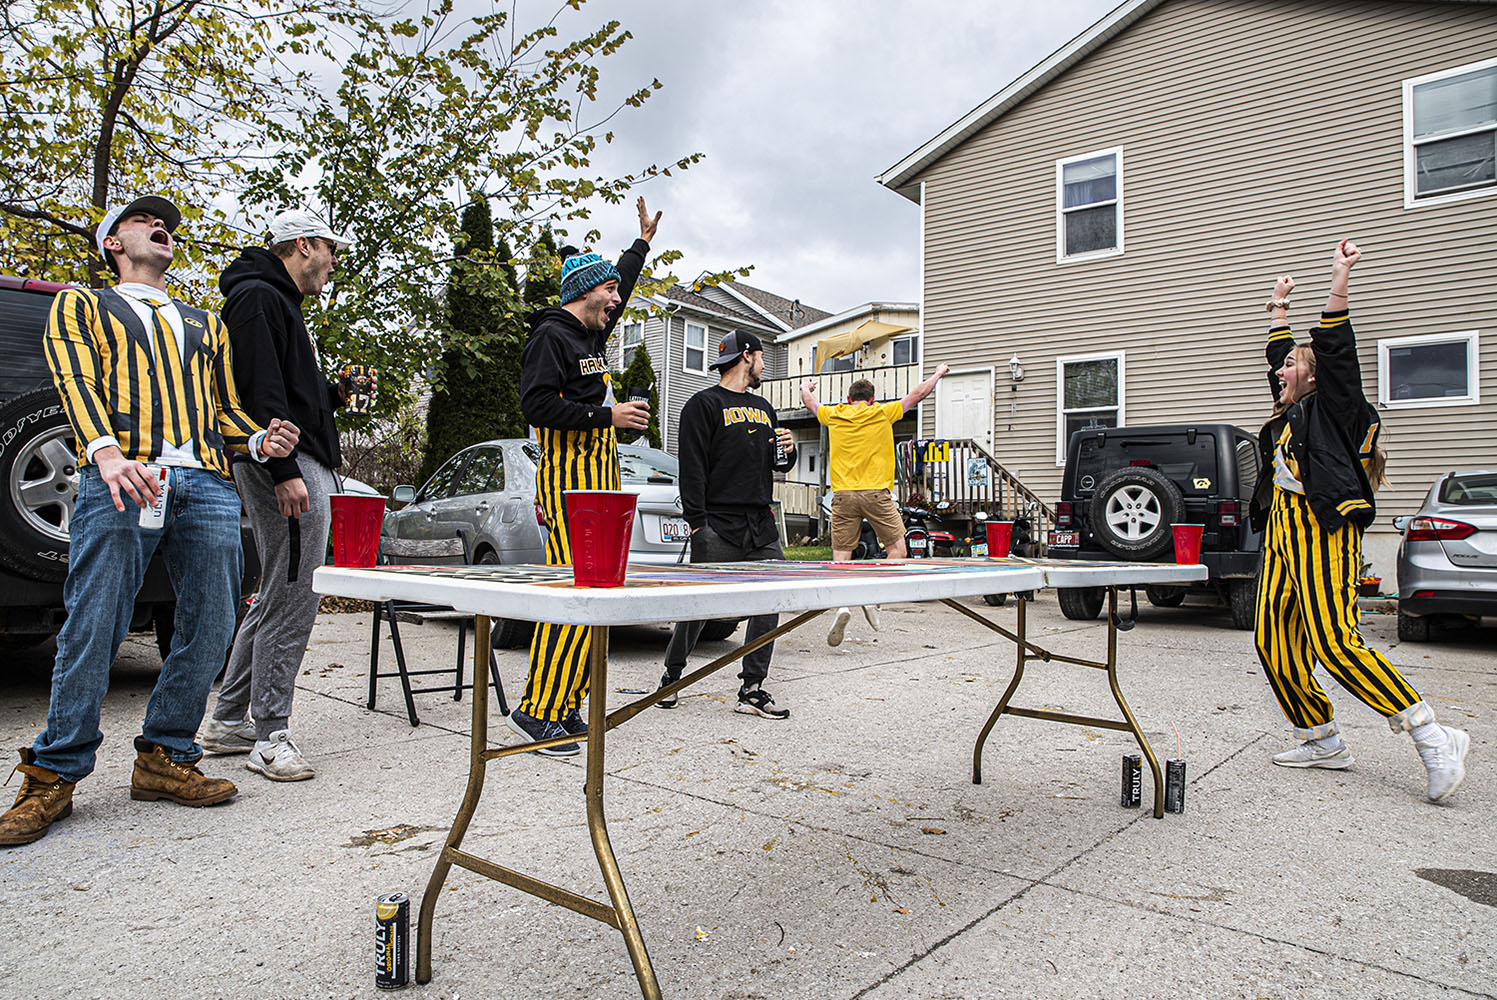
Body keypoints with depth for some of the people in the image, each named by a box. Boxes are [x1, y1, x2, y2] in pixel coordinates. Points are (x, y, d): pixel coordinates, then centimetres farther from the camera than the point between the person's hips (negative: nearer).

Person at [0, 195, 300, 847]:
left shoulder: (205, 324, 33)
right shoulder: (81, 305, 20)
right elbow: (76, 382, 1)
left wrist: (261, 441, 3)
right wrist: (108, 453, -19)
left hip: (207, 482, 4)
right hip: (120, 478, -4)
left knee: (210, 629, -2)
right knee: (93, 629, -7)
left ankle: (165, 757, 11)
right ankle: (53, 777, 5)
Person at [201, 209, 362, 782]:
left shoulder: (281, 303, 26)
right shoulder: (257, 298, -7)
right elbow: (259, 391, -19)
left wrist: (336, 392, 15)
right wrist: (284, 470, -24)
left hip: (305, 468, 11)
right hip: (286, 468, -11)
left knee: (277, 599, 15)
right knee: (291, 601, -8)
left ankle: (227, 721, 24)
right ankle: (270, 737, 1)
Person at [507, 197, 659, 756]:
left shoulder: (591, 333, 22)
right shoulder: (551, 337, -5)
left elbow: (617, 292, 41)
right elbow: (537, 404, -17)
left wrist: (643, 243, 50)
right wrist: (607, 416, -16)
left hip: (599, 480, 10)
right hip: (570, 480, -10)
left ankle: (566, 709, 11)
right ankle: (538, 711, -10)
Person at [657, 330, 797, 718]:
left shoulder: (763, 408, 23)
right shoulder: (704, 404, 0)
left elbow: (779, 465, 30)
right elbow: (692, 469, -9)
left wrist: (788, 450, 7)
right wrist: (697, 523, -17)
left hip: (762, 526, 7)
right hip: (719, 528, -7)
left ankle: (752, 689, 9)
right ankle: (671, 676, 19)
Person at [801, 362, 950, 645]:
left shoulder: (834, 415, 11)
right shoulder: (882, 413, 7)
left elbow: (809, 401, 31)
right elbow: (916, 395, 19)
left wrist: (806, 386, 53)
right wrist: (938, 374, 35)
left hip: (843, 496, 2)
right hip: (876, 493, -2)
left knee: (841, 558, 2)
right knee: (897, 550, 9)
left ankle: (841, 605, -17)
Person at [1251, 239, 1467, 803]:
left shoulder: (1332, 405, 2)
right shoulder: (1291, 413, 22)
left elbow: (1332, 348, -10)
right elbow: (1280, 355, 34)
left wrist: (1339, 281, -14)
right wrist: (1279, 308, 41)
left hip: (1322, 533, -9)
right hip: (1281, 531, 9)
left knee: (1335, 643, -18)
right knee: (1275, 644, 5)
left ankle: (1434, 739, -10)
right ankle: (1322, 741, 15)